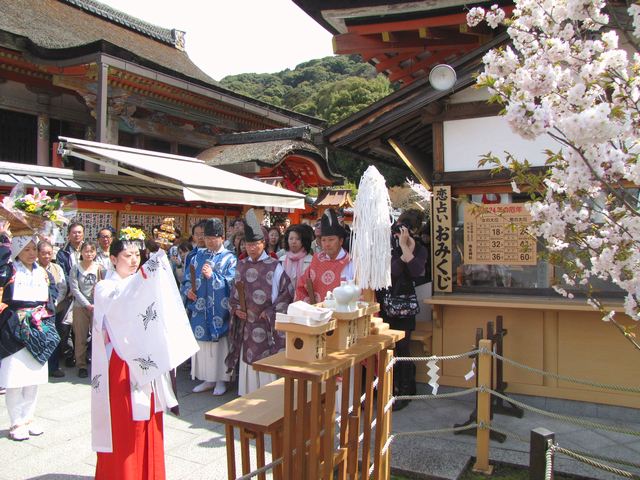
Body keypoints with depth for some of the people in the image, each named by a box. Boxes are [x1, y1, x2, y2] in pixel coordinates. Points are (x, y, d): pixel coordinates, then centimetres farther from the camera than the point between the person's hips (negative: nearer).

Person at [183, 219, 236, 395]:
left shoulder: (229, 258, -1)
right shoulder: (198, 256, 11)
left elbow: (230, 284, -10)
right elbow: (189, 278, 16)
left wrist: (212, 275, -20)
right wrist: (189, 289, -4)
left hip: (219, 310, -4)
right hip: (200, 309, 4)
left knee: (220, 342, 2)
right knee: (202, 342, 10)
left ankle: (221, 379, 15)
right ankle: (207, 378, 23)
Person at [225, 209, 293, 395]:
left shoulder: (274, 266, -8)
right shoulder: (241, 266, 8)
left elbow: (287, 292, -8)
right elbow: (234, 291, 17)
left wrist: (271, 312, -11)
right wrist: (235, 308, 0)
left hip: (267, 324, -5)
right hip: (245, 323, 5)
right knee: (246, 359, 11)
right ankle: (248, 394, 25)